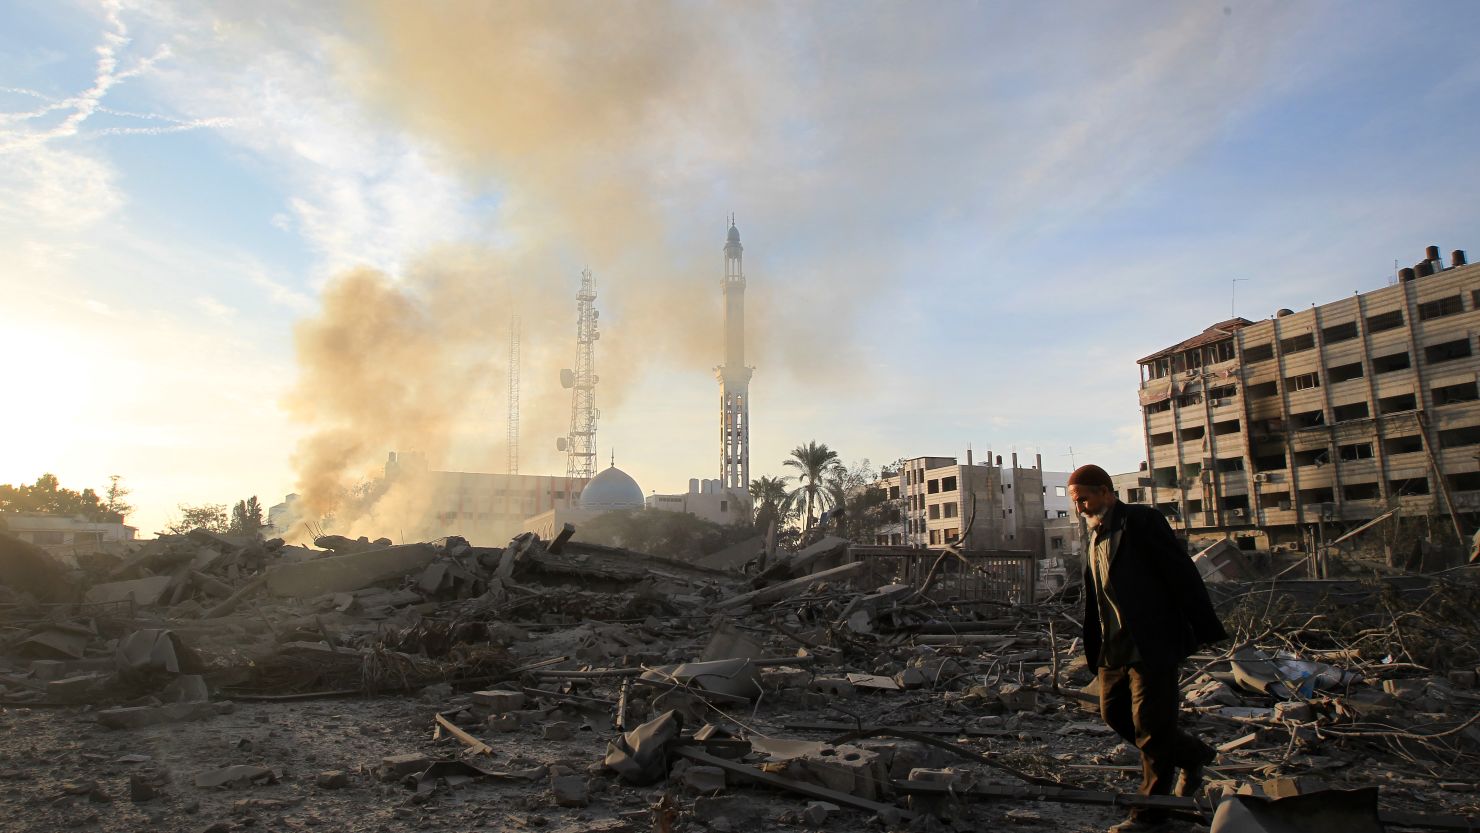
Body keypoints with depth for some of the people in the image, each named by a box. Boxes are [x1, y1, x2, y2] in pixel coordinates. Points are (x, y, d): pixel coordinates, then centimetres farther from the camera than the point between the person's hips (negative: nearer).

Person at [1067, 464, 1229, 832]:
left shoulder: (1142, 521, -10)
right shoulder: (1093, 538, 14)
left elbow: (1182, 573, -13)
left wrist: (1207, 630, -14)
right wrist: (1095, 651, 15)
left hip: (1153, 646, -8)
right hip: (1114, 650, 8)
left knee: (1150, 727, -1)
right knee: (1115, 714, 12)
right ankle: (1191, 754, 33)